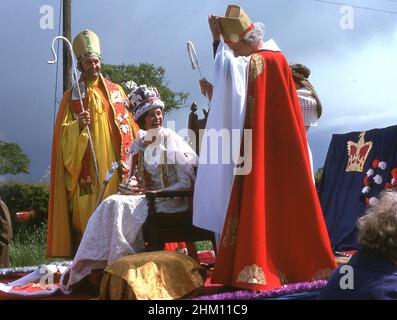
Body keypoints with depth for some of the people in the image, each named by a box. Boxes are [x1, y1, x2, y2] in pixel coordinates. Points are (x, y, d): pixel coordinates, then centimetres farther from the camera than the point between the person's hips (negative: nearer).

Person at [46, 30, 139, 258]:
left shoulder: (116, 91, 13)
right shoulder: (72, 96, 7)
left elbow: (129, 128, 13)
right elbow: (64, 134, 0)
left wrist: (129, 161, 4)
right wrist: (78, 125, -20)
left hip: (115, 169, 2)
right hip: (87, 171, -2)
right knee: (88, 219, -6)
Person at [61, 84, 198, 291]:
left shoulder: (172, 141, -3)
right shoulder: (139, 143, 14)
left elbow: (186, 183, -8)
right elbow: (134, 177, 20)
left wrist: (153, 193, -16)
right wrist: (132, 185, -5)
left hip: (171, 201, -5)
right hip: (146, 199, 5)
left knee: (119, 206, -27)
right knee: (111, 205, -22)